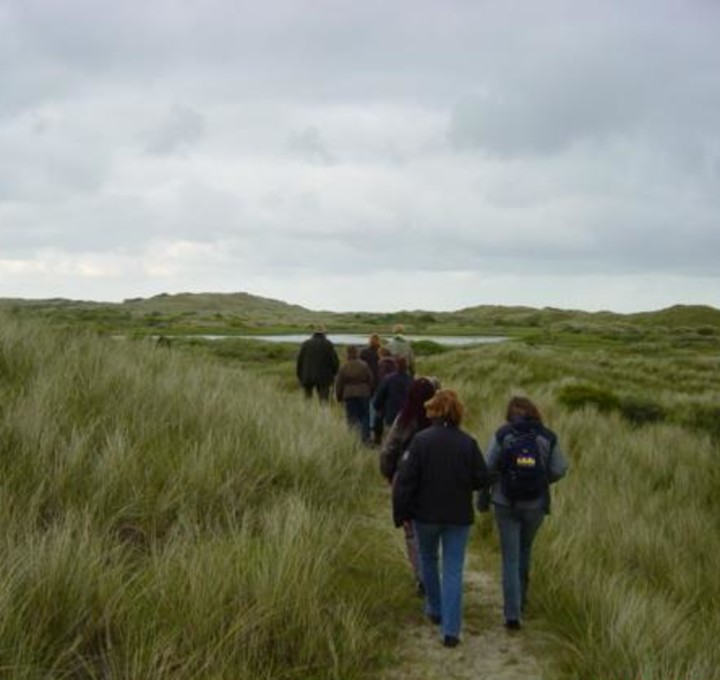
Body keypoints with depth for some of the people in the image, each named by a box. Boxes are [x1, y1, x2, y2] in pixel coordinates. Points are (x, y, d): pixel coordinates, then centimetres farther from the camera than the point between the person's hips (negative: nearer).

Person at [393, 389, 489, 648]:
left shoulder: (420, 440, -13)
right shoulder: (468, 443, -8)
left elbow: (405, 480, -13)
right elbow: (482, 479, -3)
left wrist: (400, 513, -3)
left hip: (426, 514, 0)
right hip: (459, 517, 1)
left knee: (428, 560, 24)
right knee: (453, 571, 4)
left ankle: (435, 610, 37)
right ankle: (451, 630, -1)